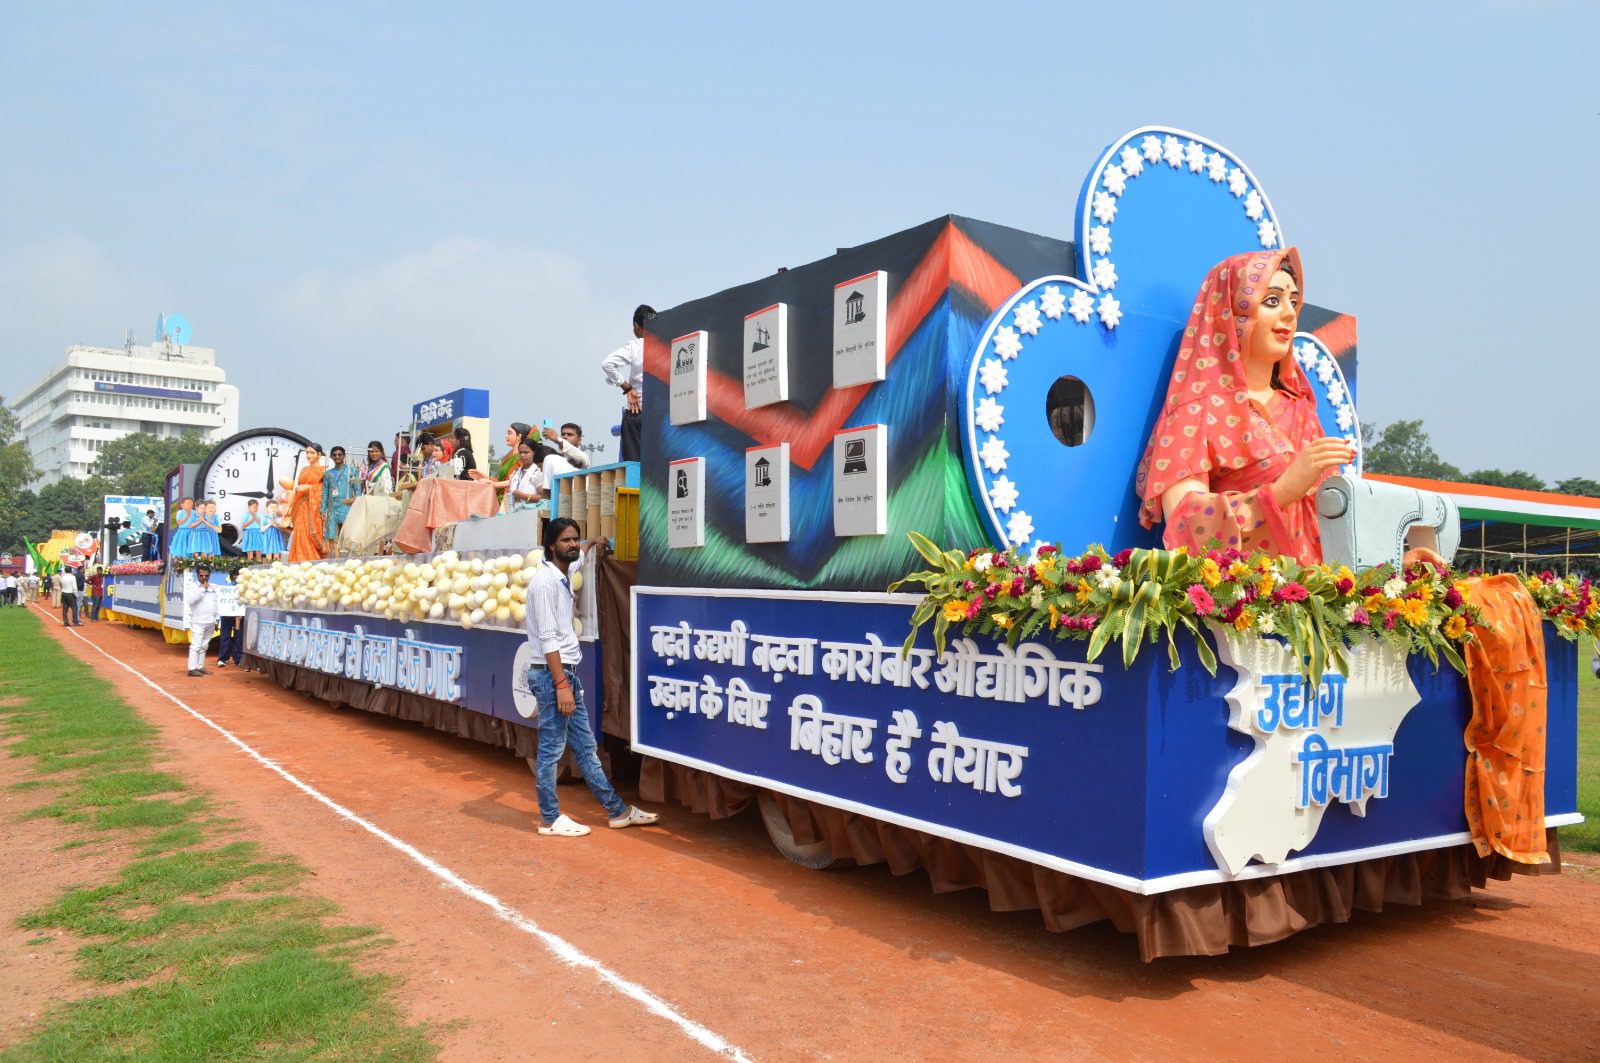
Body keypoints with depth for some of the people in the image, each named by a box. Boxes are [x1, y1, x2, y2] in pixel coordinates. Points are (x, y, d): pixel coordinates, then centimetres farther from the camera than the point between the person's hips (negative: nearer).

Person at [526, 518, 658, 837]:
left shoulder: (563, 576, 12)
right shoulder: (545, 581, -15)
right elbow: (547, 639, -20)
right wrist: (561, 684, -22)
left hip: (567, 672, 9)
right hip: (551, 674, -9)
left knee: (585, 746, 13)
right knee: (551, 750, 0)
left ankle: (616, 810, 18)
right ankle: (549, 819, 11)